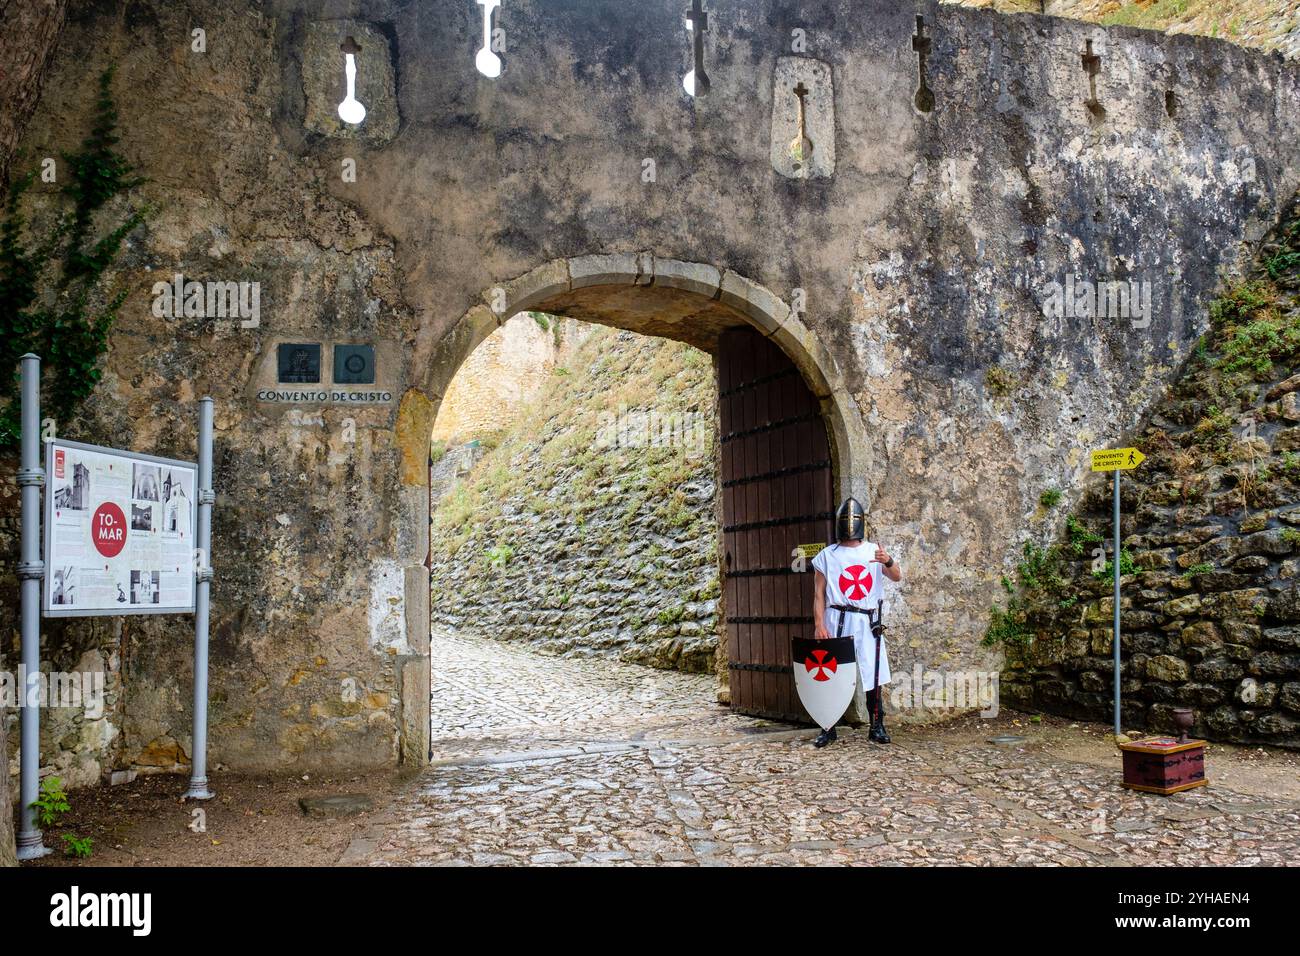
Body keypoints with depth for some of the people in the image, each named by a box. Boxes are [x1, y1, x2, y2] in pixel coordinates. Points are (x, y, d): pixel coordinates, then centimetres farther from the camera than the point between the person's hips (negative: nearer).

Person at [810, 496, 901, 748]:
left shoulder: (874, 551, 8)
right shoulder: (827, 556, 4)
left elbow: (897, 578, -4)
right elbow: (819, 594, 3)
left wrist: (889, 562, -26)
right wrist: (819, 625, -7)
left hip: (868, 622, 1)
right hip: (838, 620, -1)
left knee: (874, 674, 3)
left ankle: (877, 726, 13)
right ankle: (828, 728, 6)